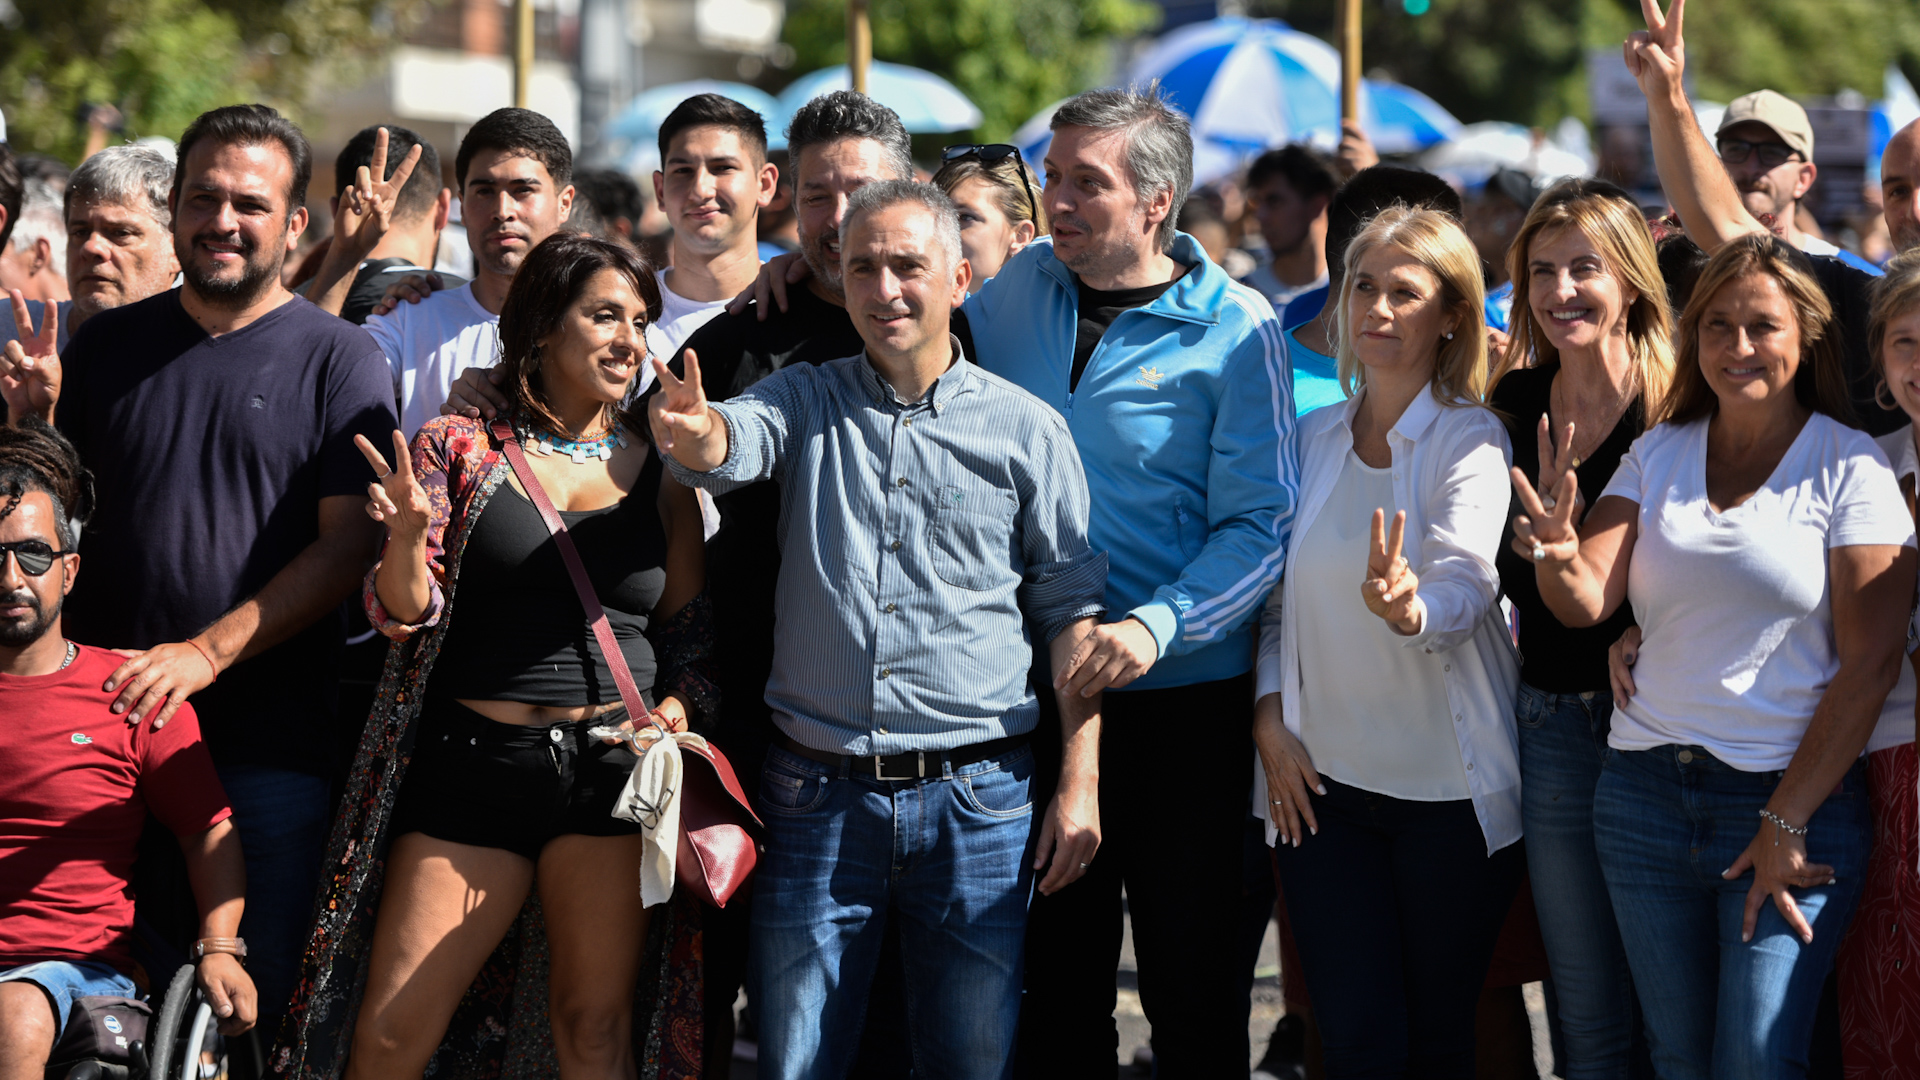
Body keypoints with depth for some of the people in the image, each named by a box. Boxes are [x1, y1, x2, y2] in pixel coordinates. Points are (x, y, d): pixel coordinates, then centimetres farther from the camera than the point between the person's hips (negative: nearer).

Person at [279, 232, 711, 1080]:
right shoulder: (459, 448, 3)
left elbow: (689, 626, 14)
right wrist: (407, 536, -20)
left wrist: (675, 706, -6)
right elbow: (404, 617, 0)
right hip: (471, 761, -1)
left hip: (611, 767, 1)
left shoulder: (660, 470, 9)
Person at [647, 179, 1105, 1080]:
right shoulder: (806, 403, 6)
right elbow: (733, 445, -17)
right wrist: (692, 431, -42)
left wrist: (1080, 780, -3)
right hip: (817, 794, 1)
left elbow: (1072, 609, 4)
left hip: (976, 800, -1)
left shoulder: (1025, 429, 3)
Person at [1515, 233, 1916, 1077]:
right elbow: (1587, 600, 0)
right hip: (1647, 793, 4)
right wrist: (1559, 557, -24)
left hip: (1796, 796, -4)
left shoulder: (1848, 468, -2)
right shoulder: (1656, 455, 11)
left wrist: (1789, 823, -11)